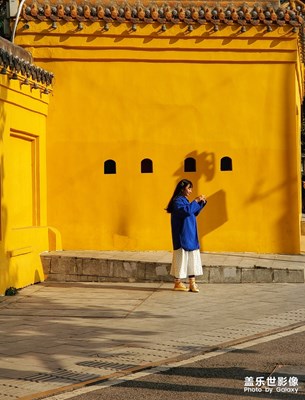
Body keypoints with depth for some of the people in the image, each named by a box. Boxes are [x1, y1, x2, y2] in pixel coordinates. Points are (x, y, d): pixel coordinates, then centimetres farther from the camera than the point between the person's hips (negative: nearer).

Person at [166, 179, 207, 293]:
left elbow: (194, 213, 24)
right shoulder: (178, 200, -13)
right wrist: (196, 201, -24)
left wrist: (202, 203, 11)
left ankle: (192, 283, 6)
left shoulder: (184, 200, 14)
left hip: (190, 236, 9)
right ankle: (178, 283, 7)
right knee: (181, 257, -2)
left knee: (192, 258, 5)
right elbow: (186, 211, -31)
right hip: (182, 236, -9)